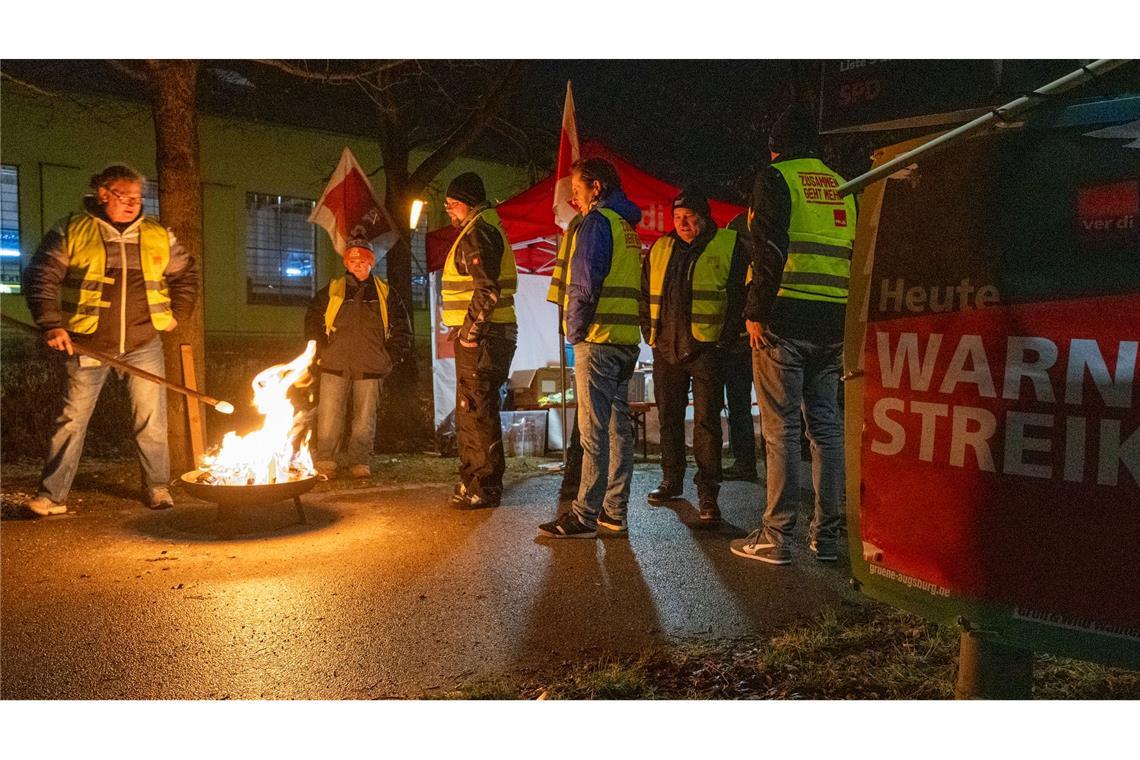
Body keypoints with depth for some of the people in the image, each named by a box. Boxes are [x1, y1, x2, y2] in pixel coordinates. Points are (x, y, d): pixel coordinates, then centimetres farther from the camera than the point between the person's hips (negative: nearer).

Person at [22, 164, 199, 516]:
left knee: (151, 420, 6)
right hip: (88, 345, -2)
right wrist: (51, 325, -12)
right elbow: (40, 278, -2)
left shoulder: (158, 235, 7)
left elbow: (187, 273, 18)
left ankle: (157, 487, 19)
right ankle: (52, 496, 10)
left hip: (144, 345, 2)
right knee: (72, 420, 2)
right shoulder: (71, 231, 0)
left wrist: (177, 314, 8)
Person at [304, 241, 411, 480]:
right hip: (335, 366, 0)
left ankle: (359, 462, 13)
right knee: (329, 416, -1)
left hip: (370, 368, 0)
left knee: (365, 418, 4)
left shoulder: (385, 294, 10)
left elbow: (402, 328, 13)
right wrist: (321, 351, 3)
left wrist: (391, 356, 4)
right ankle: (325, 462, 8)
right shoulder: (331, 290, 10)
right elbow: (312, 320, 13)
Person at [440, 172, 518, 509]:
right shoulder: (485, 228, 22)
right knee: (469, 414, 17)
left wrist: (471, 331, -19)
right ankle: (473, 482, 26)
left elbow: (487, 289, -23)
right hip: (480, 337, 11)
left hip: (482, 338, -11)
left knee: (478, 413, -6)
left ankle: (485, 488, 0)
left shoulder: (479, 231, -12)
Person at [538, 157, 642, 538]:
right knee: (619, 425, 10)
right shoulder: (627, 226, 20)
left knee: (594, 430, -7)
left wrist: (575, 331, -6)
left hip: (598, 339, -9)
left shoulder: (596, 222, -7)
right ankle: (614, 512, 16)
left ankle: (585, 515, -4)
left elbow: (584, 285, -16)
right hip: (626, 340, 9)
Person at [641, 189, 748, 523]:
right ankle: (672, 481, 28)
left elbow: (739, 294, 0)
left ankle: (708, 493, 0)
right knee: (668, 417, 13)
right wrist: (650, 333, 11)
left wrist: (726, 336, -7)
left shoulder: (728, 245, 1)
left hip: (706, 348, -5)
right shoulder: (660, 249, 14)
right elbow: (645, 294, 20)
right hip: (666, 349, 5)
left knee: (706, 420, -6)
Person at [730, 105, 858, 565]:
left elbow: (769, 252, -12)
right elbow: (857, 255, 17)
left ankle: (776, 536, 1)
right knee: (826, 425, 9)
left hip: (784, 320, -6)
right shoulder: (843, 187, 19)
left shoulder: (774, 179, 0)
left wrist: (756, 312, -10)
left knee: (780, 428, -3)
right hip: (833, 324, 6)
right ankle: (826, 535, 14)